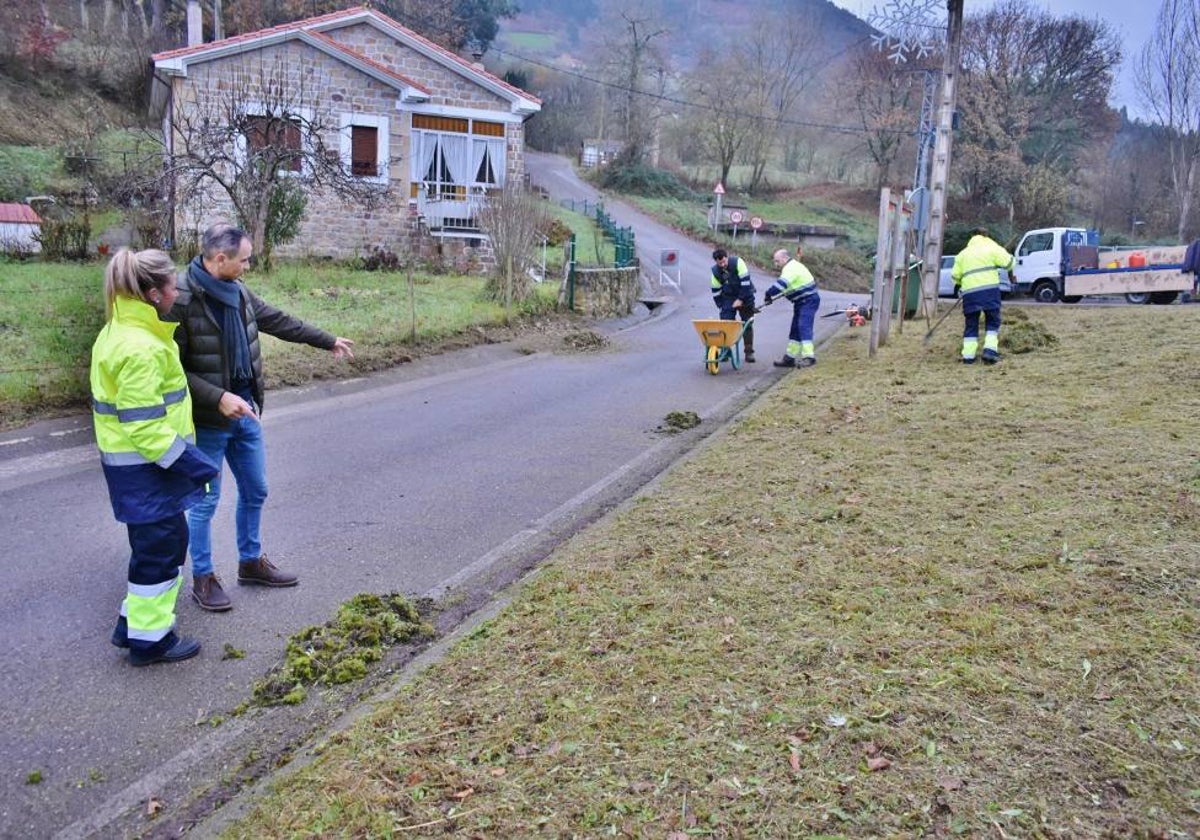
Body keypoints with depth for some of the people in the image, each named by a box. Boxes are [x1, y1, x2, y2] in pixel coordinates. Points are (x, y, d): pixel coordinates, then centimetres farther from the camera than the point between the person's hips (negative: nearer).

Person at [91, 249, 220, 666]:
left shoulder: (120, 332, 9)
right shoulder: (139, 348, -24)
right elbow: (144, 426, -26)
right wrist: (193, 462, -20)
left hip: (135, 463, 10)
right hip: (146, 467, -10)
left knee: (167, 540, 21)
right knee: (160, 546, 4)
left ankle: (135, 620, 33)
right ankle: (150, 638, 18)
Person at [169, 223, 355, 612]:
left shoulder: (237, 292, 3)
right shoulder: (182, 300, -20)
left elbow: (278, 321, 16)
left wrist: (329, 341, 24)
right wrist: (218, 398, -27)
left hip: (245, 413, 8)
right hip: (208, 420, -7)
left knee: (255, 491, 18)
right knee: (205, 501, 6)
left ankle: (251, 561, 36)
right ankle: (202, 577, 23)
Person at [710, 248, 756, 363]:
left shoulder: (737, 262, -21)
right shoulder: (715, 271, -10)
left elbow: (745, 281, -21)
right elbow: (716, 291, -1)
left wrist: (741, 299, -21)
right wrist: (721, 307, -2)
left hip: (744, 295, -2)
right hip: (728, 297, 2)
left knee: (747, 323, 0)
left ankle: (749, 352, 7)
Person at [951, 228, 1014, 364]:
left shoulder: (963, 253, 19)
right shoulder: (991, 248, 6)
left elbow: (955, 275, 17)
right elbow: (1008, 262, 0)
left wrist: (958, 284, 38)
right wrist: (1010, 257, 23)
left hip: (969, 292, 3)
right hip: (989, 289, -3)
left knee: (971, 324, 10)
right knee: (992, 322, 8)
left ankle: (968, 355, 4)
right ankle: (990, 350, -8)